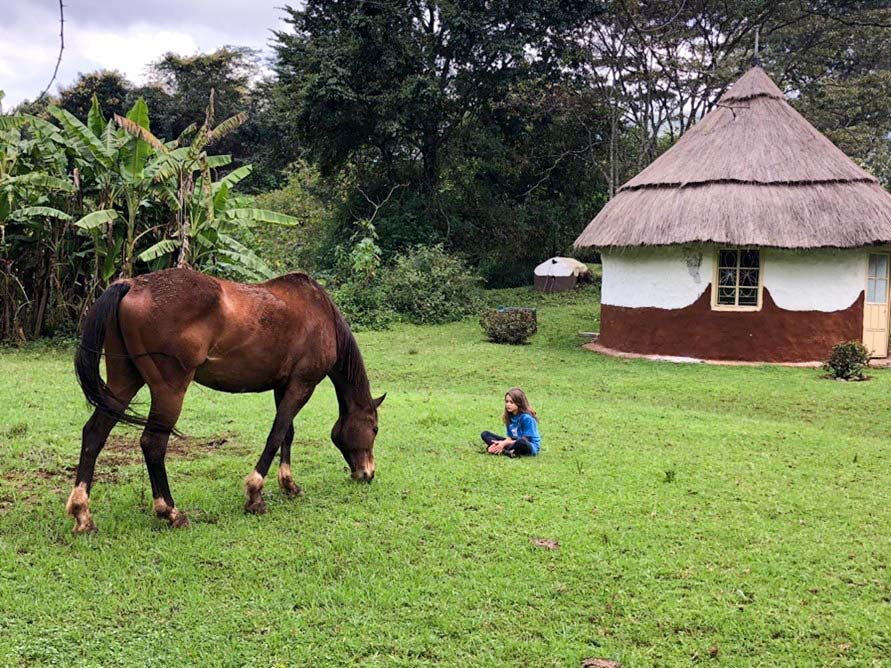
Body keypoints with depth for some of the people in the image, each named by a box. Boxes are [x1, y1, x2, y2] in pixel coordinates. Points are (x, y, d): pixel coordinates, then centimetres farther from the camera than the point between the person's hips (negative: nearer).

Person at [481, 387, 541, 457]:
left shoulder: (526, 418, -19)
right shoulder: (510, 416, 3)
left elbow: (524, 440, -19)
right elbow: (510, 437, 3)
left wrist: (504, 443, -22)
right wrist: (502, 443, -18)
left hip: (531, 446, -7)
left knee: (522, 443, -45)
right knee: (485, 434, -2)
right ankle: (508, 452, -23)